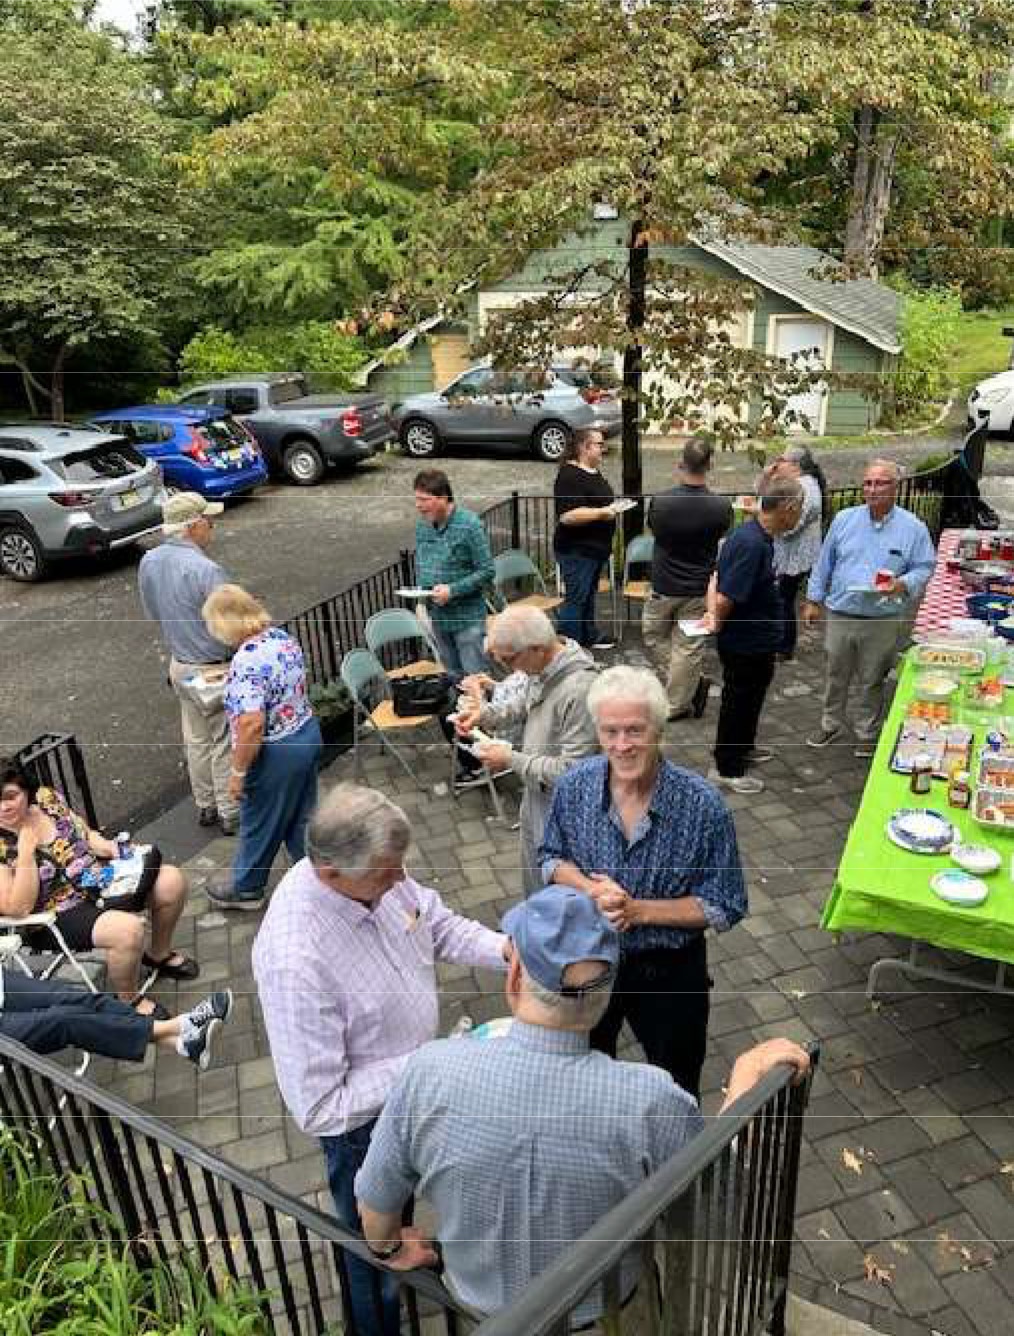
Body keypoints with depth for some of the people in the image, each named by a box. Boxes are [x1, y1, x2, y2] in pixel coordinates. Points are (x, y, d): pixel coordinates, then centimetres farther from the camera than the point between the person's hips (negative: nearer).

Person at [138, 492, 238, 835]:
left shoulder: (148, 562, -1)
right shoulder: (205, 569, -26)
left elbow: (152, 613, 11)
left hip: (179, 663, 7)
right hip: (214, 670, -7)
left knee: (196, 739, 19)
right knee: (225, 744, 7)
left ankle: (205, 806, 32)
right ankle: (231, 813, 18)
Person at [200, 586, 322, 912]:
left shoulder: (247, 660, -27)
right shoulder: (283, 637, 0)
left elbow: (252, 724, -31)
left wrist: (237, 771, -20)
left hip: (276, 753, -8)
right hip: (308, 733, 8)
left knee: (259, 825, 15)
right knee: (300, 817, 22)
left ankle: (246, 890, 36)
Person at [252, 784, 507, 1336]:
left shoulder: (374, 870, -21)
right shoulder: (294, 962, -41)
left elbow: (438, 923, -2)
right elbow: (318, 1109, -32)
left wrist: (506, 949, -18)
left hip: (410, 1085, 6)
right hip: (362, 1124, -6)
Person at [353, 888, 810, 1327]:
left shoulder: (430, 1073, -32)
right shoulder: (647, 1102, -36)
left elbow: (377, 1198, -14)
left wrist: (391, 1248, 7)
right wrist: (746, 1079, -12)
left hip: (479, 1307, 1)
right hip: (603, 1313, 0)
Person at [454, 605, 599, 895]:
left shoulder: (579, 690, -33)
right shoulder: (543, 665, -7)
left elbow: (572, 772, -30)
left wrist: (511, 760, -23)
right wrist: (485, 714, -3)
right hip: (536, 793, 8)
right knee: (533, 876, 29)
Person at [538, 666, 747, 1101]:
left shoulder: (702, 804, -26)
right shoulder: (574, 786, -17)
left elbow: (725, 908, -17)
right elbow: (551, 857, 0)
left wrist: (640, 909, -26)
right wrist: (591, 890, -21)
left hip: (669, 971, -3)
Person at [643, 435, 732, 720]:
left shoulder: (660, 501, -18)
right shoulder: (721, 506, -16)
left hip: (663, 587, -1)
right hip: (699, 590, 1)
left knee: (654, 637, 22)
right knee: (688, 648, 10)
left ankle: (693, 682, 25)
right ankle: (677, 705, 20)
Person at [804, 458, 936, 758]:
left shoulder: (913, 527, -4)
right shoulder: (844, 519, 2)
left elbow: (924, 567, 0)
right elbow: (824, 563, 9)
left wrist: (903, 585, -21)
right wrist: (813, 600, 9)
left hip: (883, 621, -2)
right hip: (840, 616, 2)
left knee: (872, 682, 11)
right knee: (835, 676, 15)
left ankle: (867, 733, 29)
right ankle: (831, 725, 32)